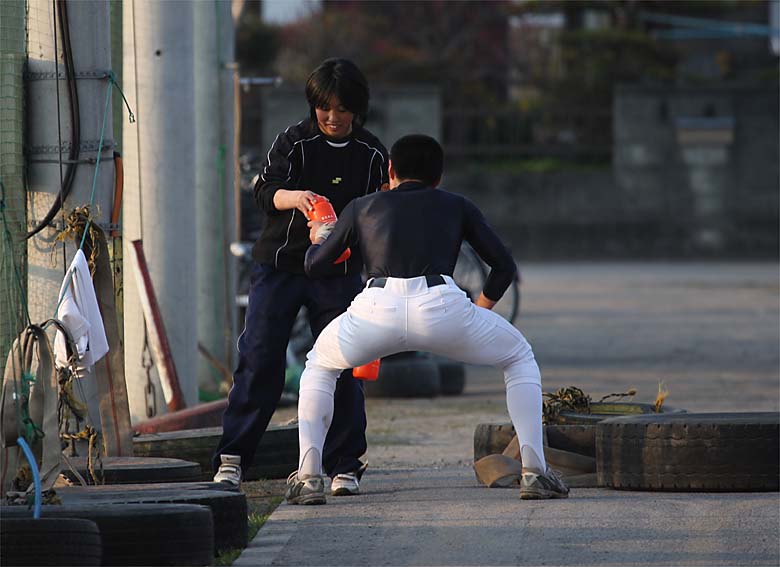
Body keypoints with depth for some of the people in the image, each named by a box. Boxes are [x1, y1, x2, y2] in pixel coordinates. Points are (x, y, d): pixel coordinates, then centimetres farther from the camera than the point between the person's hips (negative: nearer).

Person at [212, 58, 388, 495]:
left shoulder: (371, 154, 4)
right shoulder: (294, 141, 1)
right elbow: (266, 190, -8)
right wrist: (294, 198, -30)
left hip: (339, 274, 1)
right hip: (279, 264, 0)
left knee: (342, 367, -3)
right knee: (260, 360, -4)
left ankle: (345, 466, 5)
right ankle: (233, 458, 1)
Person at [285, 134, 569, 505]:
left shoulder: (362, 207, 28)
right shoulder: (456, 206, 28)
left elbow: (314, 266, 30)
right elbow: (504, 265, 23)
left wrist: (319, 238, 53)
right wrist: (481, 307, 41)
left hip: (377, 309, 1)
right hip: (442, 308, -1)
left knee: (319, 366, 32)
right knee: (519, 358, 26)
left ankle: (309, 475, 13)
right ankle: (533, 471, 10)